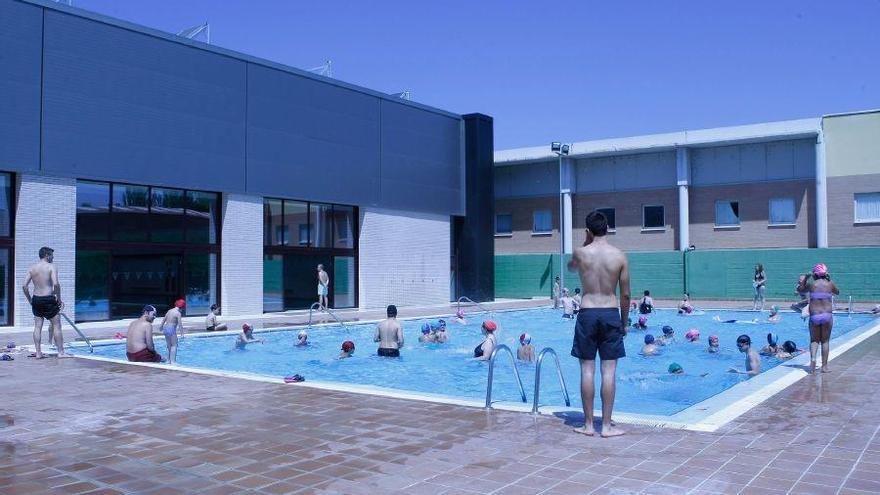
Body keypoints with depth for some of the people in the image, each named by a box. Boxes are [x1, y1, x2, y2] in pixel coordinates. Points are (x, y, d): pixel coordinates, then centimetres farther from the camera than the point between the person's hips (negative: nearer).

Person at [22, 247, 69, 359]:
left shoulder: (32, 268, 9)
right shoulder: (51, 267, -7)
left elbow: (24, 286, 4)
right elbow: (56, 284, -20)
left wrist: (30, 300, 14)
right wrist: (59, 299, -10)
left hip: (36, 299, 5)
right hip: (48, 299, -5)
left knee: (37, 326, 9)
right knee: (56, 325, 2)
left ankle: (38, 352, 11)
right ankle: (61, 352, 3)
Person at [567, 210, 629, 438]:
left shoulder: (581, 253, -4)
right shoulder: (619, 256, -2)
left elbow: (571, 266, 23)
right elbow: (625, 295, 1)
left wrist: (587, 242, 19)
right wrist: (624, 323, 12)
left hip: (587, 314, 0)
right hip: (611, 314, 0)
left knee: (587, 370, 5)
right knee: (609, 371, 4)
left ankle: (588, 425, 11)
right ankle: (607, 425, 8)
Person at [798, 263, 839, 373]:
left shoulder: (812, 284, 1)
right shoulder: (830, 284, 3)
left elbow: (800, 289, 20)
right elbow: (837, 292, 25)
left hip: (814, 316, 0)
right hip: (827, 316, 0)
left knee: (814, 340, 11)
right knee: (825, 341, 9)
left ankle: (813, 358, -15)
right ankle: (824, 366, 10)